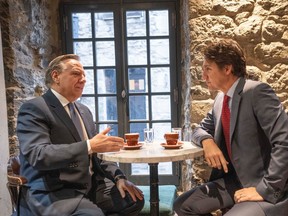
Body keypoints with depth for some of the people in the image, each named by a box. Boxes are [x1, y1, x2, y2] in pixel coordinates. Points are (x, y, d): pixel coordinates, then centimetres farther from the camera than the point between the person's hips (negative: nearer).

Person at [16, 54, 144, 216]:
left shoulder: (84, 110, 16)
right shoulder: (34, 108, -9)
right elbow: (37, 154, -23)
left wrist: (118, 177, 1)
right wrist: (89, 146, -31)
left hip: (91, 185, 8)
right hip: (52, 192, -7)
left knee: (134, 199, -7)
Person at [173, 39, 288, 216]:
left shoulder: (257, 92, -18)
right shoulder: (220, 99, 6)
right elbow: (201, 129, 17)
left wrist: (266, 190, -24)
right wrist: (207, 141, -6)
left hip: (272, 189, -7)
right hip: (236, 181, 8)